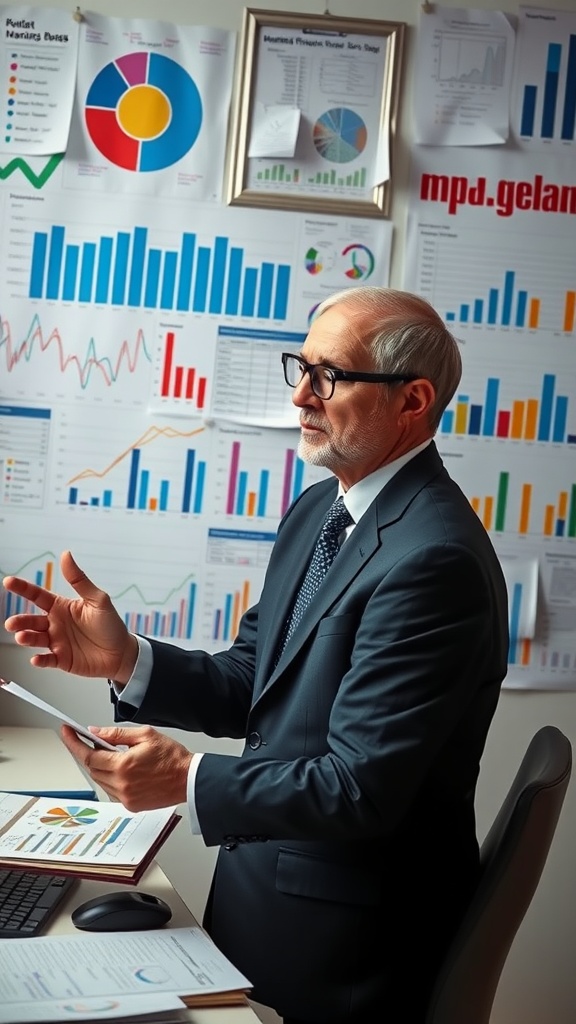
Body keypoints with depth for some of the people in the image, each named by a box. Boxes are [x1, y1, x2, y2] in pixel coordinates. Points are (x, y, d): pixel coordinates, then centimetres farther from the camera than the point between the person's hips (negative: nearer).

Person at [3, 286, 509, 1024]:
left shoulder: (434, 556, -25)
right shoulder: (315, 511, 4)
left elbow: (363, 786, -25)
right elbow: (258, 686, 4)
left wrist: (189, 781, -22)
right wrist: (126, 659, -9)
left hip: (343, 936, -8)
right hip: (259, 886, 8)